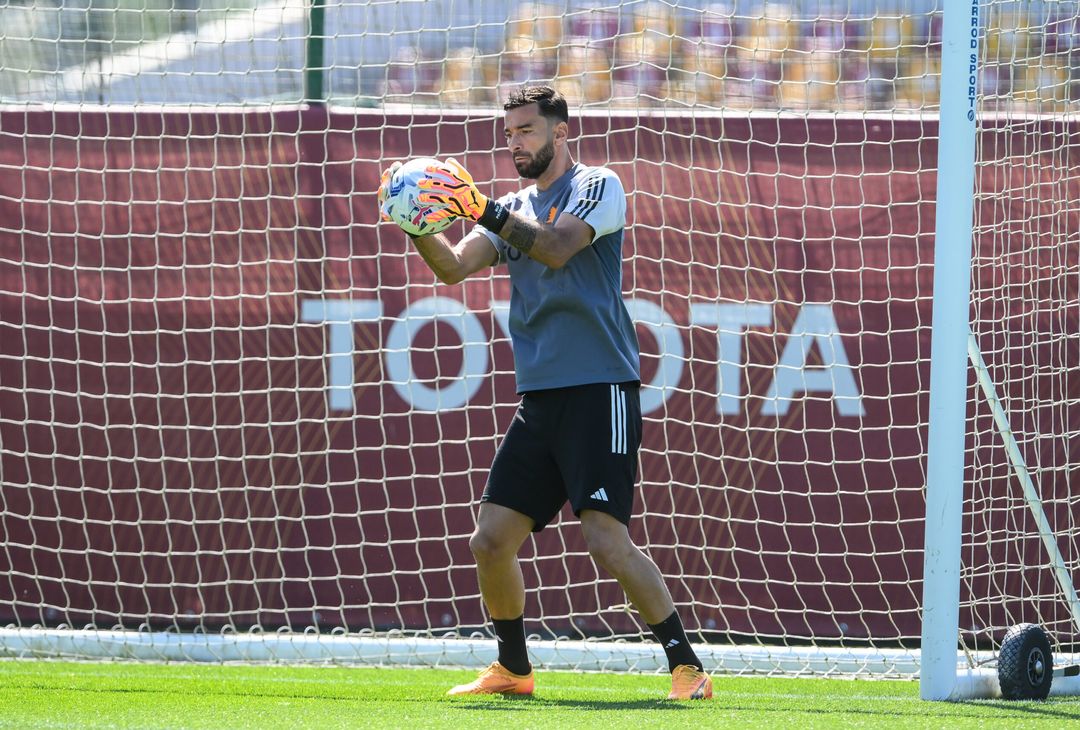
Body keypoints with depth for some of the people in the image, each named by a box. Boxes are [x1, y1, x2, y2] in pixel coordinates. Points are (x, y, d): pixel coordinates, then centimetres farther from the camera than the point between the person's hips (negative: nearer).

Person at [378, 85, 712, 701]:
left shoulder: (597, 186, -2)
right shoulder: (514, 209, 17)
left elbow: (556, 249, -19)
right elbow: (454, 267, 5)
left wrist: (480, 208, -24)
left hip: (600, 390, -7)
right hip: (539, 398, 7)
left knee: (607, 540, -17)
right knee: (491, 540, 3)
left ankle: (688, 668, -10)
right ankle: (513, 669, 21)